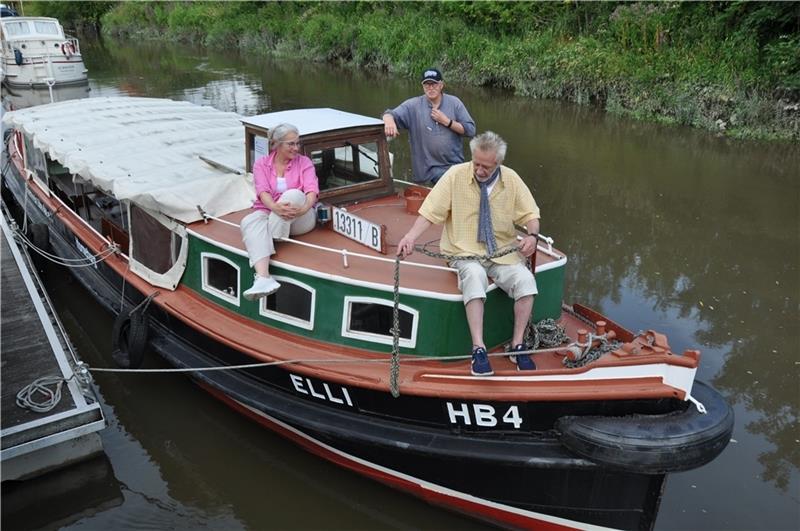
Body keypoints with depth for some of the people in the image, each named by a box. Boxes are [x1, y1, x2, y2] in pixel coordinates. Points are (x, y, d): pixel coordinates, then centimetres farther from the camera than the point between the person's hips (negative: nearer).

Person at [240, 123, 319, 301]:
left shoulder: (304, 162, 5)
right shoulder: (261, 164, 6)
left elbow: (311, 190, -12)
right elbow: (263, 191, -11)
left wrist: (305, 207, -36)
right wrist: (276, 208, -35)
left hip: (300, 219, 0)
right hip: (268, 212, 1)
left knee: (294, 195, -33)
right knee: (249, 222, -34)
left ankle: (267, 240, -27)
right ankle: (263, 278, -54)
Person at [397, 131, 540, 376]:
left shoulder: (511, 179, 1)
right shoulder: (456, 175, -8)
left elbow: (530, 214, 8)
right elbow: (430, 211, -9)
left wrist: (532, 236, -12)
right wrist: (411, 236, -23)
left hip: (504, 253, 3)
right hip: (466, 252, -3)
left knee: (525, 279, -25)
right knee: (474, 274, -36)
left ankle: (518, 345, -9)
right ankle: (478, 349, -32)